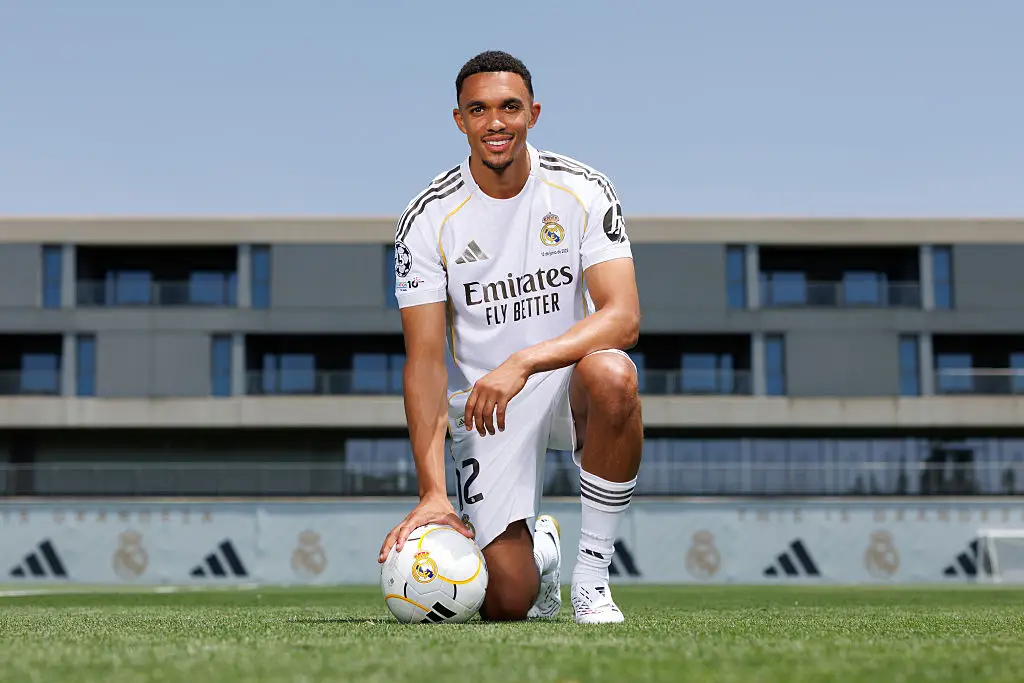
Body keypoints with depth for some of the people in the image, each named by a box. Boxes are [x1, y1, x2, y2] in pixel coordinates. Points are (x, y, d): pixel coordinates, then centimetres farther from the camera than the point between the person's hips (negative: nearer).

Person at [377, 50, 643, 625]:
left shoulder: (583, 191, -9)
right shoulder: (429, 219, -9)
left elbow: (624, 317, -21)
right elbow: (425, 361, -11)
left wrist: (522, 363, -37)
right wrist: (432, 492, -22)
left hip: (571, 384, 0)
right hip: (484, 408, 0)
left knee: (612, 376, -38)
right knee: (506, 604, -13)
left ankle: (593, 572, -18)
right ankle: (540, 551, 28)